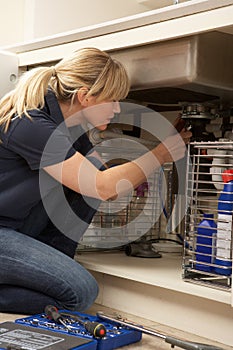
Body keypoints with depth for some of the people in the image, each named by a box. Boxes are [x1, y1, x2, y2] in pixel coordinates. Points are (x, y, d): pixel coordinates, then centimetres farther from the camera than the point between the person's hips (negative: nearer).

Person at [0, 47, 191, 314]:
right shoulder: (31, 125, -24)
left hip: (23, 231, 9)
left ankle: (50, 265, 2)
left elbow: (111, 189, 10)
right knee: (80, 293, -19)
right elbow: (102, 186, -25)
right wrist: (161, 155, -15)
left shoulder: (69, 127, 5)